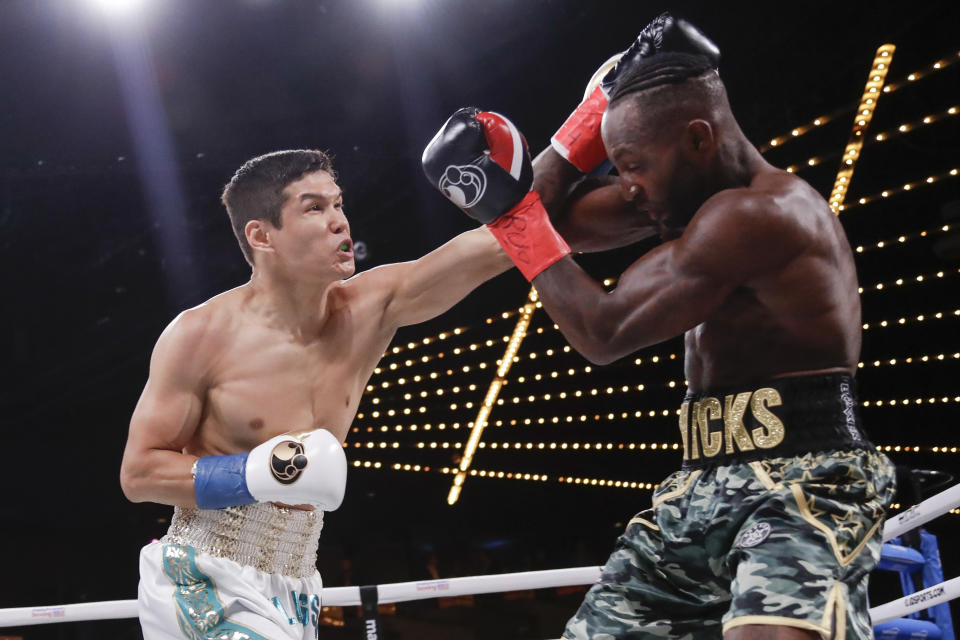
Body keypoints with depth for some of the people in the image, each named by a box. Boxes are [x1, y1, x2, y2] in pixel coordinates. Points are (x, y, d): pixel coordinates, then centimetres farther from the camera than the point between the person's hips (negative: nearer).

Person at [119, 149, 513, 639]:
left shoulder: (368, 311, 0)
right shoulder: (202, 335, -11)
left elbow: (493, 248, -6)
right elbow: (137, 473, -9)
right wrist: (260, 473, -21)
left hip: (295, 596, 6)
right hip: (206, 585, -5)